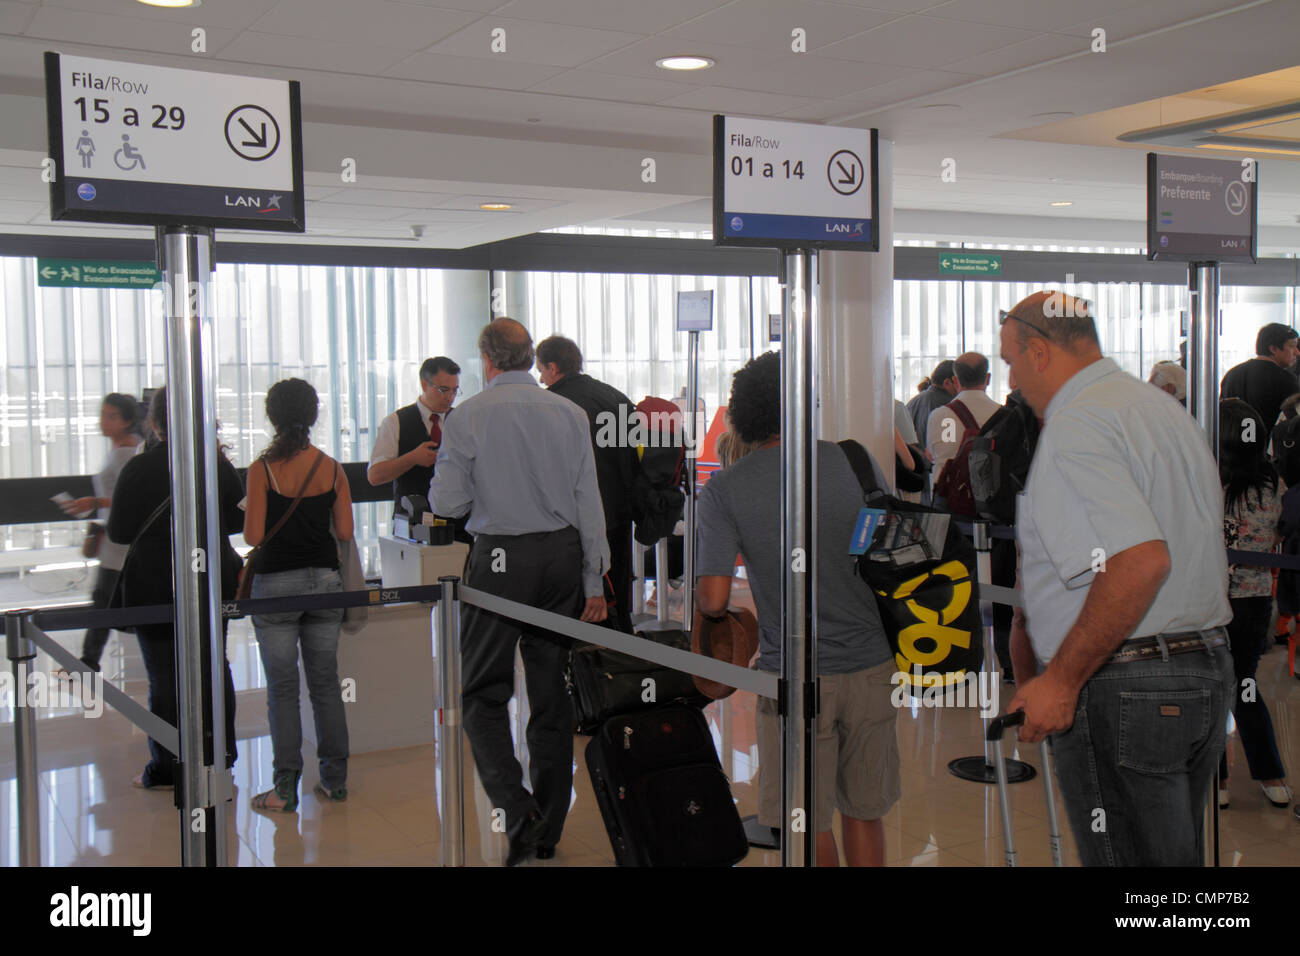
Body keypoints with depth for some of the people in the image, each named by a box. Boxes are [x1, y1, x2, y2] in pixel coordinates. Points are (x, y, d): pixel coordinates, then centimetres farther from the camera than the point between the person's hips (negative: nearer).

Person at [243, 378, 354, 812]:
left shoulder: (263, 468, -9)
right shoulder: (332, 468, 1)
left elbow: (254, 536, -11)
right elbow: (345, 532, 2)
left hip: (276, 584, -3)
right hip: (325, 579, 3)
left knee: (282, 688, 3)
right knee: (325, 682, 12)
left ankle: (285, 788, 7)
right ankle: (334, 778, 19)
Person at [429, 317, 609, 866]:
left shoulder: (468, 417, -5)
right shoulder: (570, 414, 4)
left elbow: (447, 502, -5)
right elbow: (589, 502, 4)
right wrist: (594, 579, 9)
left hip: (500, 558, -4)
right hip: (563, 555, 4)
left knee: (483, 695, 5)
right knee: (552, 694, 12)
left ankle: (518, 814, -12)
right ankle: (548, 832, 21)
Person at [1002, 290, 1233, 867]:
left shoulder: (1075, 423, -15)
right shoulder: (1168, 412, 16)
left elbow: (1141, 561, -27)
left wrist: (1061, 681, -21)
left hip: (1119, 689, -10)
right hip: (1208, 671, 10)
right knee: (1176, 856, 19)